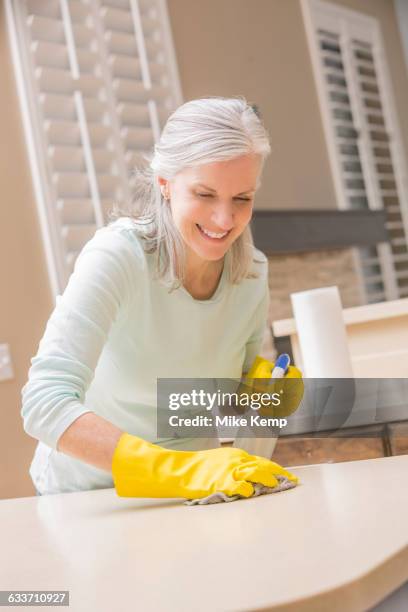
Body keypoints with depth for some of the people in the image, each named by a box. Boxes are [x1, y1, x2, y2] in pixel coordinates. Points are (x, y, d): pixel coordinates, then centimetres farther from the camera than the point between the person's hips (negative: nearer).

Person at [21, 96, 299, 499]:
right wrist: (179, 469, -42)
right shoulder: (117, 256, -22)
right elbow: (44, 405, -33)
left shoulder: (252, 273, -6)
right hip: (90, 498, -3)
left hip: (190, 492, 4)